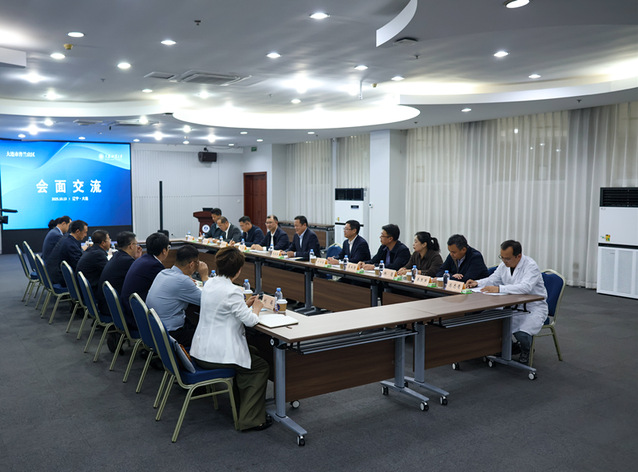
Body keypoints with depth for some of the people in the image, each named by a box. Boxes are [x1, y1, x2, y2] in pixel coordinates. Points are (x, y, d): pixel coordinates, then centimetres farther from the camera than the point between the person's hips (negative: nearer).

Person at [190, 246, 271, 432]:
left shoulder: (209, 284, 6)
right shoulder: (232, 291, -22)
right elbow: (250, 320, -19)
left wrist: (245, 304, 15)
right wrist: (256, 309, 1)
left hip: (201, 349, 9)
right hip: (216, 354, -9)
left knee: (252, 352, 27)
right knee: (261, 367, 7)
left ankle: (242, 403, 34)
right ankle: (251, 419, 6)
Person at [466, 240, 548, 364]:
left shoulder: (531, 266, -21)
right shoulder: (504, 264, 1)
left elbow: (525, 287, -37)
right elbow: (493, 279, 13)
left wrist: (499, 289, -45)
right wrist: (477, 283, -8)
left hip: (534, 307, -7)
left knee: (522, 335, -29)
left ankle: (525, 351, 9)